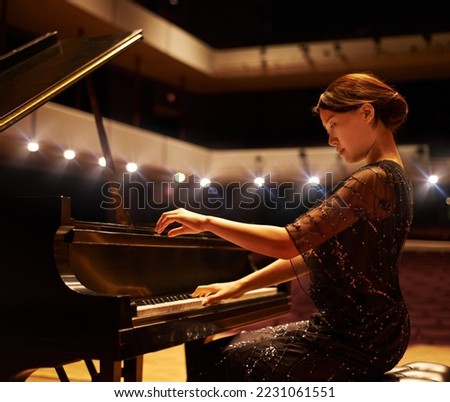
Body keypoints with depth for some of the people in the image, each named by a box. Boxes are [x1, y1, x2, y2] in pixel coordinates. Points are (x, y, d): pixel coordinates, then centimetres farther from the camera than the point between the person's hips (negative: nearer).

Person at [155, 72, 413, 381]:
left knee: (214, 367, -7)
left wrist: (207, 222, -13)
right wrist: (242, 285, 9)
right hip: (366, 328, 10)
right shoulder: (392, 176, 13)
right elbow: (314, 251, 12)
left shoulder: (373, 179, -19)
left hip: (356, 339, -10)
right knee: (214, 350, 13)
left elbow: (289, 242, -25)